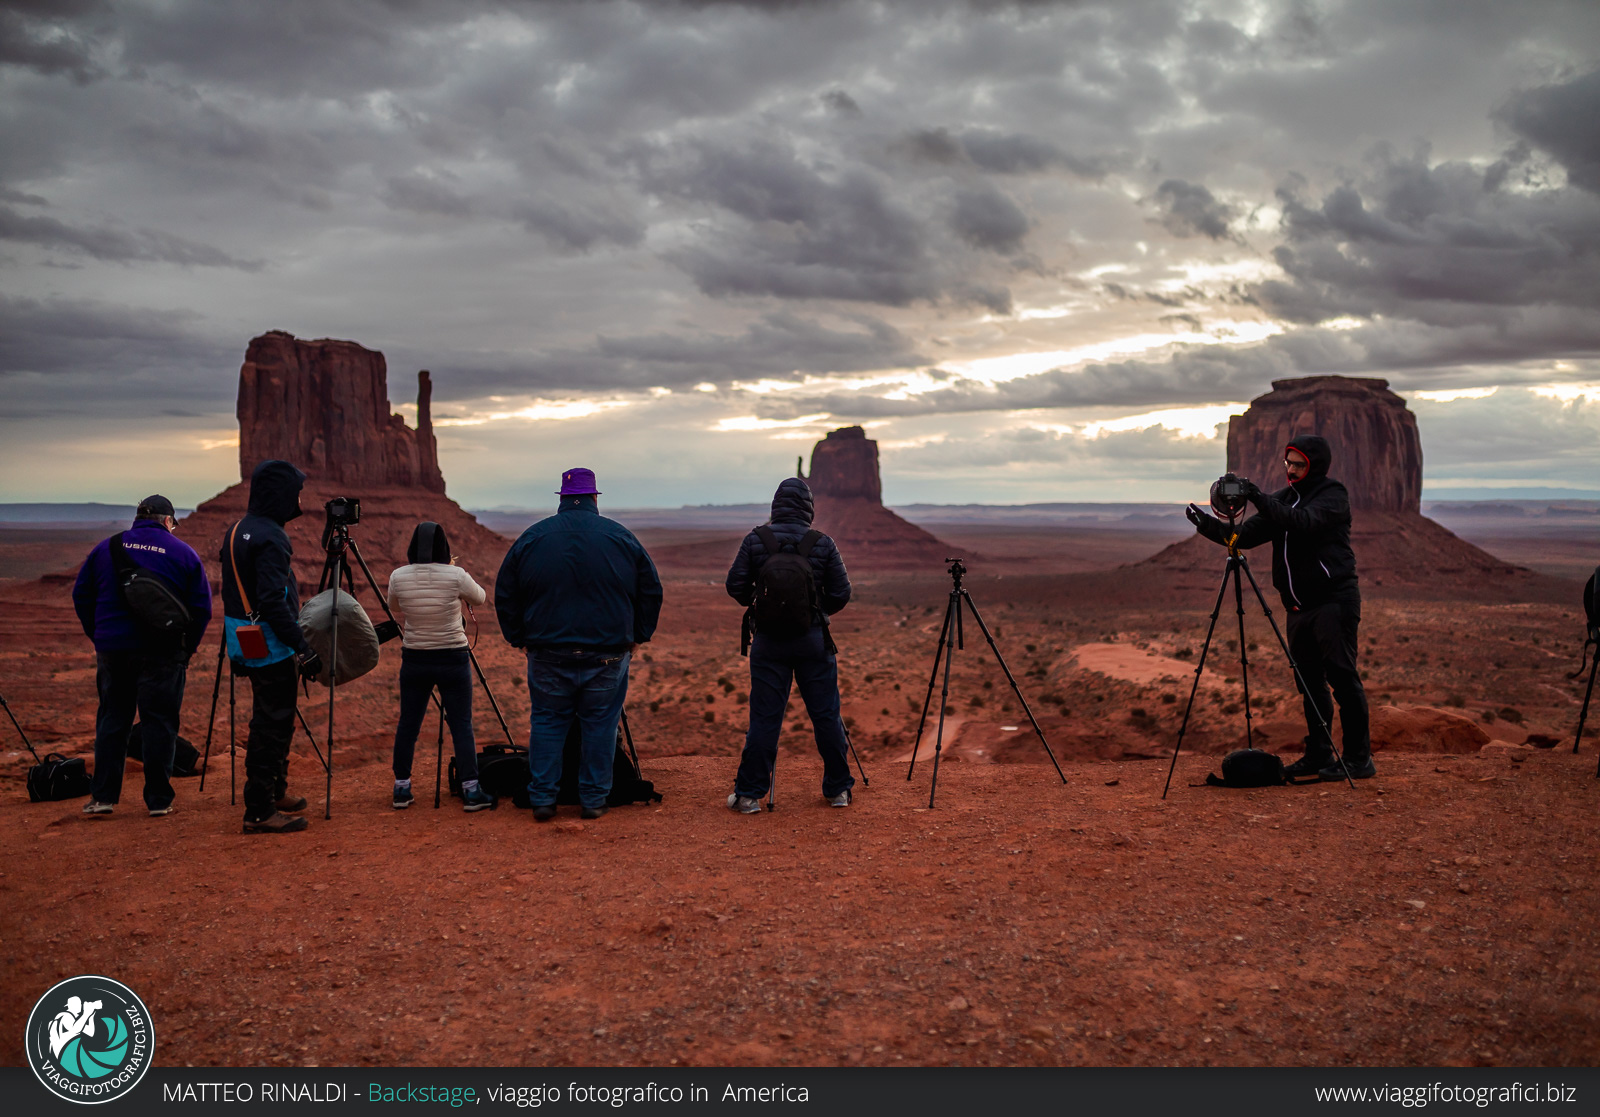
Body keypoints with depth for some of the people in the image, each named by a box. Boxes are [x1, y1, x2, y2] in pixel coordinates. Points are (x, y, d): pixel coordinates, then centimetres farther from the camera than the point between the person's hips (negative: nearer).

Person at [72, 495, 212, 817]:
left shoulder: (106, 548, 8)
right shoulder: (183, 553, 1)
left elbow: (81, 597, 11)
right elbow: (202, 609, -2)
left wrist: (99, 637, 17)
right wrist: (186, 649, 7)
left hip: (112, 649, 3)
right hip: (162, 652, -2)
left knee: (112, 719, 12)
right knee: (159, 722, 2)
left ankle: (103, 796, 12)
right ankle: (158, 800, 4)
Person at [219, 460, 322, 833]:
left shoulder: (235, 532, 13)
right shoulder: (269, 538, -19)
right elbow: (274, 600, -25)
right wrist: (302, 647, -23)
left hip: (246, 644, 10)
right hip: (271, 646, -10)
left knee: (273, 722, 20)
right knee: (272, 725, -5)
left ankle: (275, 793, 31)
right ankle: (260, 812, -1)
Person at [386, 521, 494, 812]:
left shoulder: (398, 577, -7)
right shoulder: (455, 576, -14)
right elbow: (480, 598, 6)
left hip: (414, 660, 3)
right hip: (453, 660, -2)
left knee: (407, 724, 13)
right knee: (462, 725, 4)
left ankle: (401, 788, 19)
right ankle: (471, 790, 4)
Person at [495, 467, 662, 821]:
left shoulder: (531, 539, 2)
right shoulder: (622, 539, 1)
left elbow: (505, 595, 8)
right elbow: (651, 592, 8)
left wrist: (518, 638, 18)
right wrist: (637, 636, 17)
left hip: (548, 655, 1)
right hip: (607, 655, 0)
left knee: (546, 722, 12)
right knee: (600, 724, 10)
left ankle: (542, 798, 11)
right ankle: (594, 799, 13)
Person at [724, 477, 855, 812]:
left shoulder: (755, 541, -3)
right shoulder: (822, 544, -4)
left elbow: (735, 587, -1)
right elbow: (841, 594, 0)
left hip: (768, 642, 0)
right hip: (813, 640, 0)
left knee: (764, 718, 3)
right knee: (826, 716, 9)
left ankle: (749, 794, 5)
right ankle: (838, 789, 17)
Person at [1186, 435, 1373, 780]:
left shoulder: (1333, 496, -6)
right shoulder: (1282, 499, 14)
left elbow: (1304, 522, -26)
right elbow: (1247, 536, 6)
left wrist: (1262, 501, -35)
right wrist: (1209, 526, -10)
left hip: (1334, 600, -7)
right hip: (1300, 606, 7)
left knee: (1342, 677, -8)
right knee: (1309, 683, 9)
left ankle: (1359, 759, -3)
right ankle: (1318, 755, 18)